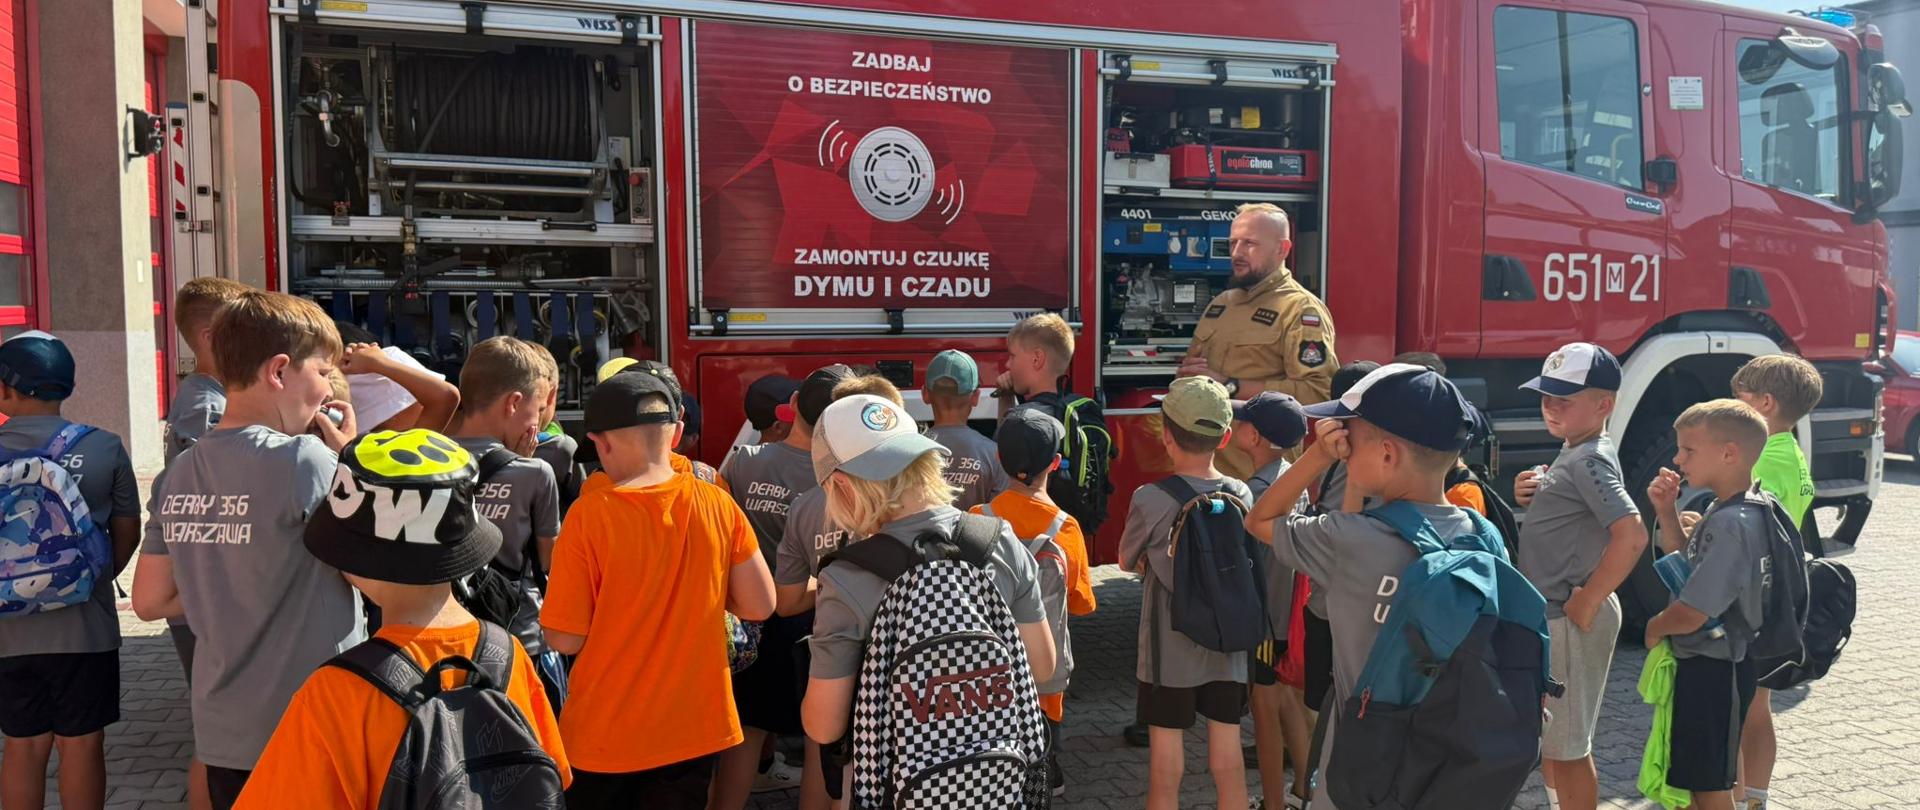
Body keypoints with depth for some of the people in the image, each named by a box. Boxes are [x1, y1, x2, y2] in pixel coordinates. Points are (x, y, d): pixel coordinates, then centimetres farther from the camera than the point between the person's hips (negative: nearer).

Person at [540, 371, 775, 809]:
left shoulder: (590, 514, -18)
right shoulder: (717, 504, -9)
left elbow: (565, 639, -14)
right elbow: (760, 606, -3)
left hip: (605, 736, -2)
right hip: (694, 728, 3)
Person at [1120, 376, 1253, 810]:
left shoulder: (1151, 500, -17)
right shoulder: (1241, 494, -5)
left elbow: (1127, 562, -2)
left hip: (1169, 656, -3)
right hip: (1228, 652, 4)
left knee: (1165, 766, 9)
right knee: (1228, 763, 14)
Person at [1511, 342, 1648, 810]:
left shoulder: (1590, 461, -20)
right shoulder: (1575, 452, 9)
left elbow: (1632, 535, -32)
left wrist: (1586, 603, -23)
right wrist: (1528, 496, 2)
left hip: (1568, 621, -10)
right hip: (1550, 614, 10)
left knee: (1566, 746, 2)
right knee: (1546, 736, 22)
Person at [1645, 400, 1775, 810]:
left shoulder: (1732, 523, -26)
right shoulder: (1725, 511, 4)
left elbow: (1690, 614, -28)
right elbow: (1688, 562, 17)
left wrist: (1655, 628, -7)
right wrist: (1666, 511, 3)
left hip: (1713, 669, -10)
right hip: (1705, 661, 10)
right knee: (1700, 776, 22)